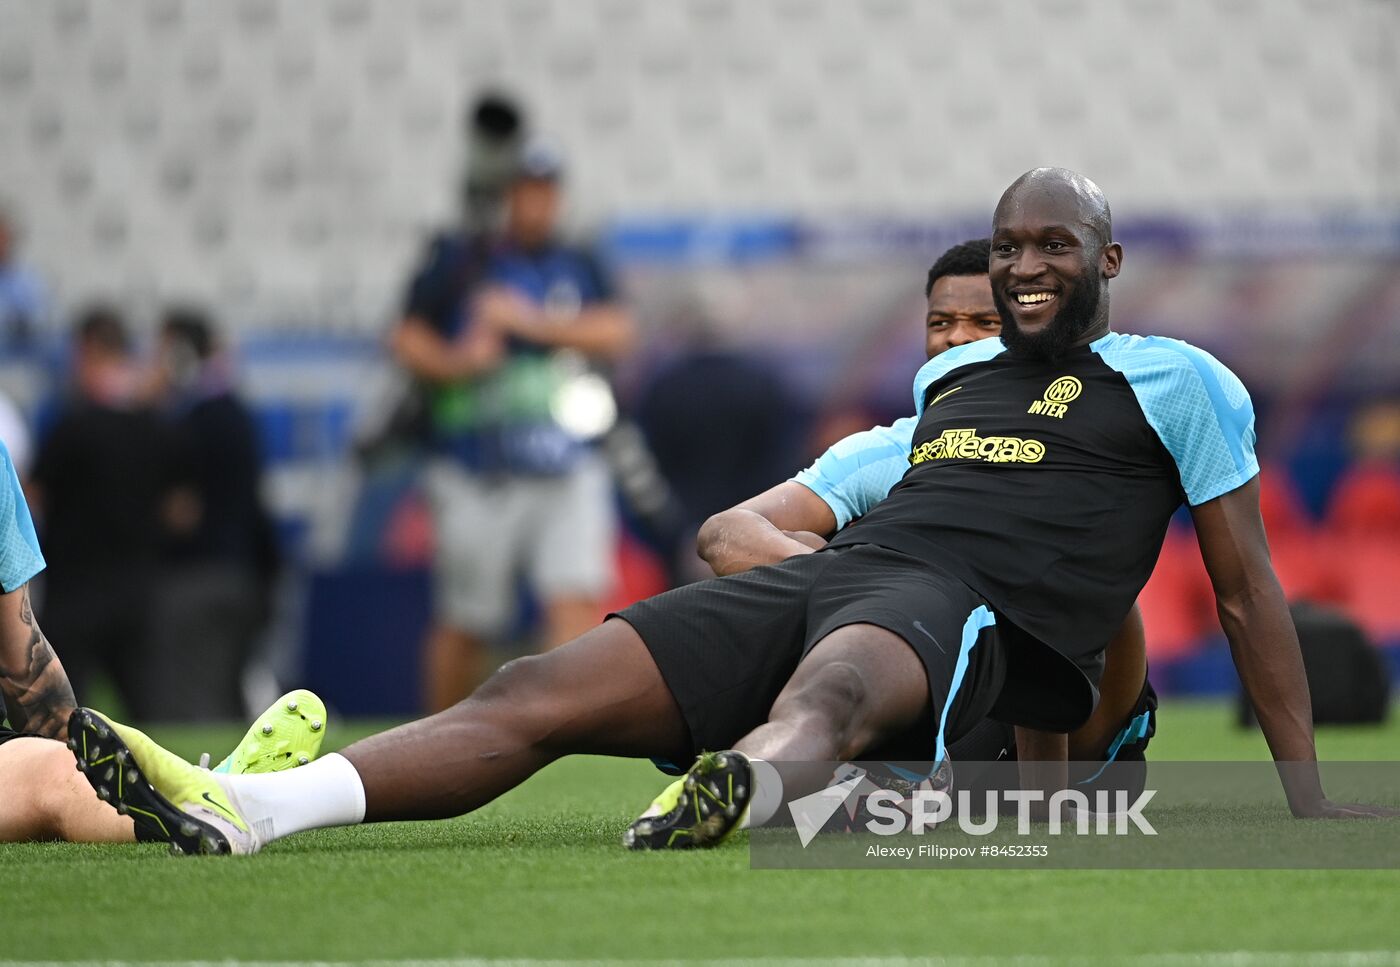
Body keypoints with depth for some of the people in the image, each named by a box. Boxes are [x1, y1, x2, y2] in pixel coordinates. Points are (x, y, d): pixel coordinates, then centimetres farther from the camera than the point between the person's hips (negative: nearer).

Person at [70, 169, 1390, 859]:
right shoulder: (947, 375, 31)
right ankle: (240, 811, -31)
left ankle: (737, 799, -82)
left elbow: (1245, 590, 14)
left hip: (966, 613, -6)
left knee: (832, 683, -45)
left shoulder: (1177, 384, 14)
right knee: (539, 692, -15)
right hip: (825, 571, 6)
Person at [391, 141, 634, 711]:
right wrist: (456, 360, -16)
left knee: (577, 597, -15)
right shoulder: (457, 263, 2)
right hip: (478, 480, -2)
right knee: (464, 625, 3)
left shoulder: (578, 267, 11)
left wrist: (531, 322, -11)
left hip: (568, 475, 2)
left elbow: (615, 332, -2)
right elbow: (408, 341, 4)